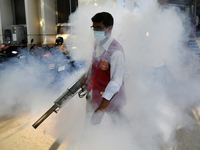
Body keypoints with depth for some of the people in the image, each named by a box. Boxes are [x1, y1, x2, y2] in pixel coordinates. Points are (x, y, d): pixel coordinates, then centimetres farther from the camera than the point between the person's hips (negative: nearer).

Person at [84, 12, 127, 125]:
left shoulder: (116, 52, -27)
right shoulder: (97, 43, -2)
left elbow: (116, 83, -34)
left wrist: (101, 109, -39)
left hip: (110, 99, -7)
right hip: (94, 98, 7)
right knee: (91, 126, 22)